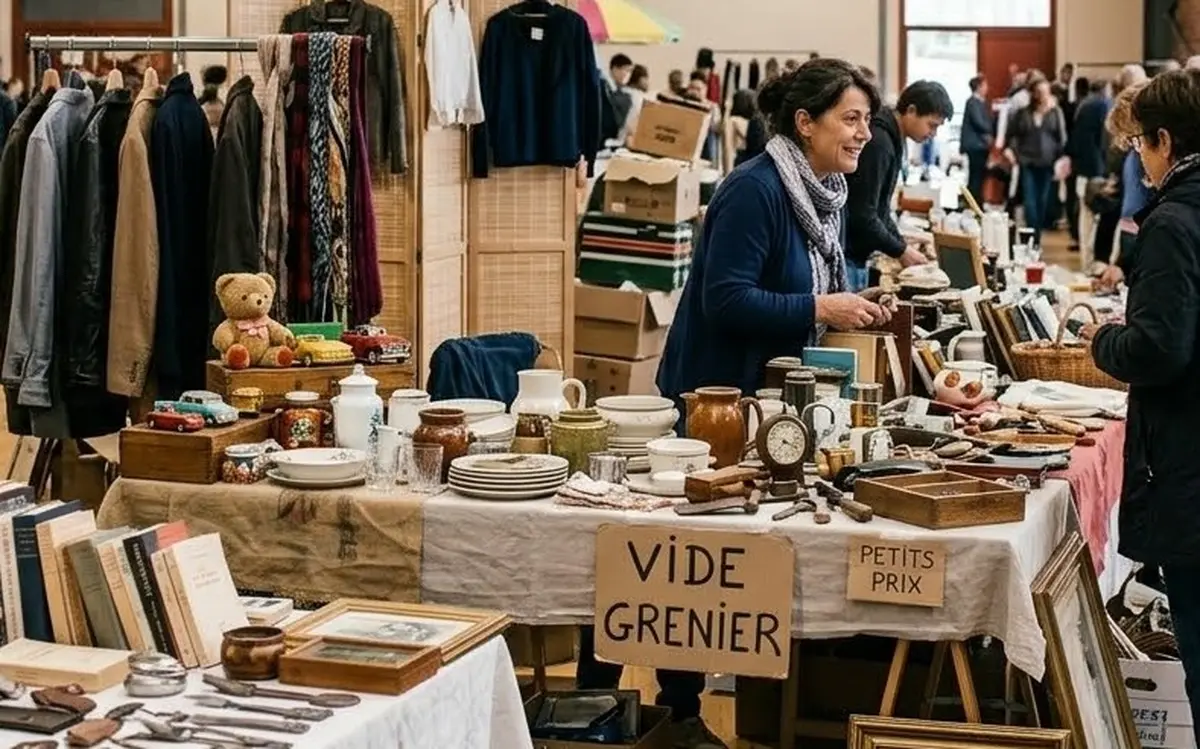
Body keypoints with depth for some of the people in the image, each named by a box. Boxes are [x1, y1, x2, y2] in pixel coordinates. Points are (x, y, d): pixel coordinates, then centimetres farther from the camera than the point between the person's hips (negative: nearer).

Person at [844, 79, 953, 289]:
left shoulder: (891, 140, 12)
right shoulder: (877, 142, -20)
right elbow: (862, 215, -23)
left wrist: (903, 245, 10)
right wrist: (901, 251, -13)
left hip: (857, 256, 10)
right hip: (845, 255, -10)